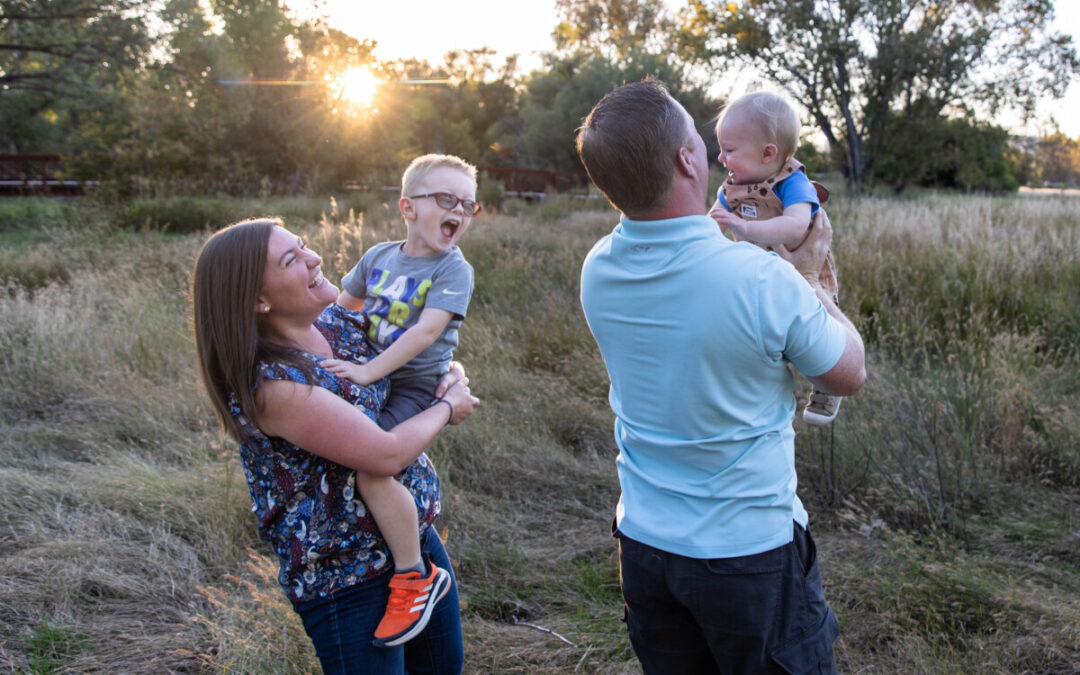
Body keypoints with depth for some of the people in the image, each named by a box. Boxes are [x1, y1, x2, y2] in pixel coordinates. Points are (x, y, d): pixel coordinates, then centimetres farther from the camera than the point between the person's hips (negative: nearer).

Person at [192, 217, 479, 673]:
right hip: (348, 579, -8)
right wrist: (447, 408, -12)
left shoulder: (337, 321, -4)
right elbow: (386, 455, -29)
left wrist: (454, 376, -8)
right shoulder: (272, 383, -28)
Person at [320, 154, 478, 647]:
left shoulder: (453, 270, -11)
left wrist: (367, 372, -28)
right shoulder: (379, 256, 7)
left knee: (371, 469, -27)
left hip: (417, 386, -8)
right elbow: (343, 303, 23)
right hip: (373, 378, 8)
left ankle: (413, 576, -11)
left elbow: (427, 330, -23)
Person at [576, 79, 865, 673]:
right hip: (751, 552, -5)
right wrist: (809, 276, 5)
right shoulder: (765, 280, -25)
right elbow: (849, 375, -6)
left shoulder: (597, 270, -9)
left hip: (643, 543, 5)